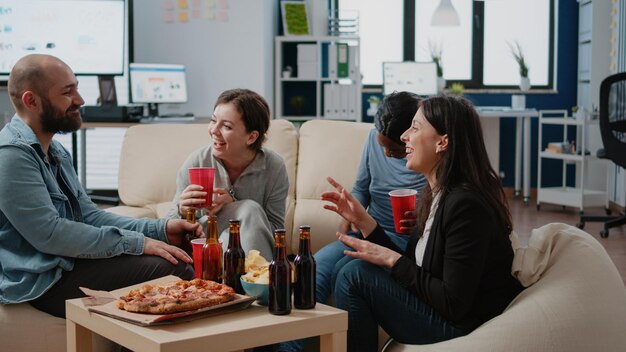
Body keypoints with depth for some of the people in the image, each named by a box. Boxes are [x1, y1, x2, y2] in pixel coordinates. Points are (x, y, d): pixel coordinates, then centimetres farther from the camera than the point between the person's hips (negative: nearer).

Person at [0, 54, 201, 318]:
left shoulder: (55, 152, 17)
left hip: (68, 264, 10)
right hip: (44, 283, -10)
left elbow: (88, 215, 15)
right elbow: (50, 234, -22)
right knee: (174, 270, -21)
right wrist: (137, 242, -19)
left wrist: (160, 229, 2)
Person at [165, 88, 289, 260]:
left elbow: (277, 229, -14)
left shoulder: (274, 167, -12)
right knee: (250, 209, -26)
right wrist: (182, 212, -30)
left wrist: (233, 206, -27)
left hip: (256, 247, 1)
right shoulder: (196, 162, -13)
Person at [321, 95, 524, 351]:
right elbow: (411, 267, 7)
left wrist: (392, 260, -15)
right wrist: (363, 221, 3)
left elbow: (453, 304, -22)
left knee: (355, 275, -14)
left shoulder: (466, 204, -22)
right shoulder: (435, 194, 6)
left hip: (463, 328, -9)